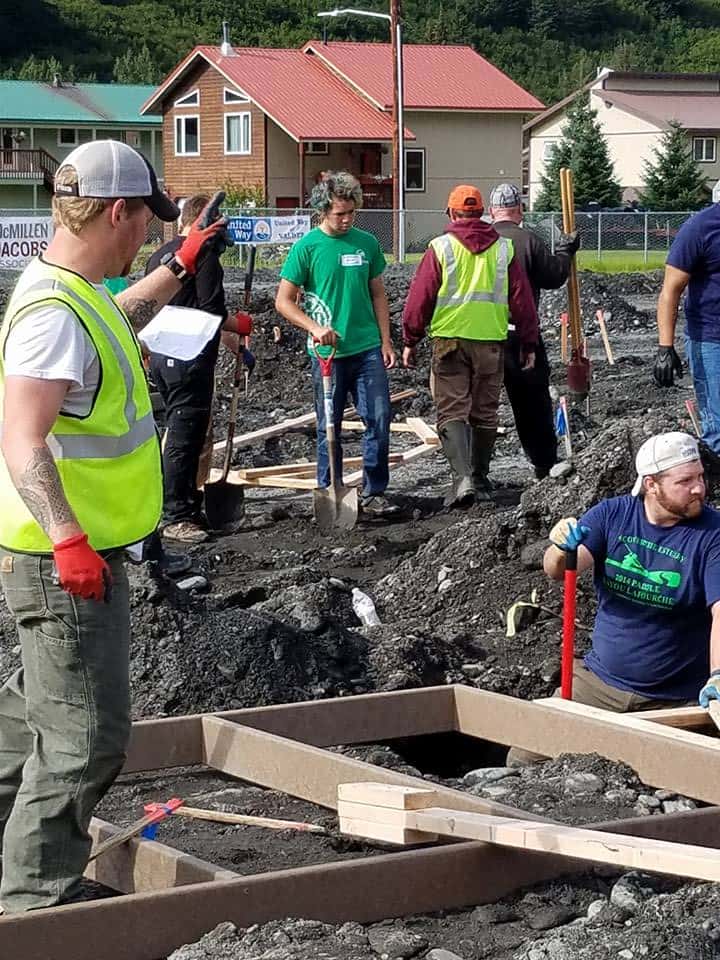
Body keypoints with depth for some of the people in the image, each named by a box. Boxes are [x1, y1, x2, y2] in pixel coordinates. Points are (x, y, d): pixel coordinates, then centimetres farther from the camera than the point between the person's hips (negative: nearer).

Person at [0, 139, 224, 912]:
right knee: (85, 736, -4)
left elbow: (117, 321, 36)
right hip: (66, 560, -11)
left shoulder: (75, 293, 10)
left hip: (78, 552, 11)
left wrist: (179, 269, 40)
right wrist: (66, 537, -40)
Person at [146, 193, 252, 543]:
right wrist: (238, 326, 4)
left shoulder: (159, 254, 15)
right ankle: (175, 516, -2)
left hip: (161, 356, 9)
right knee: (184, 437, -5)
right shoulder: (204, 254, -12)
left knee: (180, 433, 17)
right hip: (191, 358, -9)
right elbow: (211, 313, -19)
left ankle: (189, 507, 24)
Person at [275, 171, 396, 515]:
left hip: (367, 348, 3)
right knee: (329, 427, 5)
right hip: (327, 352, -3)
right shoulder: (307, 247, -4)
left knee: (380, 419, -3)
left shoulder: (367, 243, 6)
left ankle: (374, 493, 8)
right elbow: (283, 301, -2)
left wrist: (386, 341, 8)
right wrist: (315, 327, -16)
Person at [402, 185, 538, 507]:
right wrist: (529, 344, 15)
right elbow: (522, 299, 8)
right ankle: (480, 480, 22)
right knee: (485, 414, 14)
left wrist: (410, 341, 7)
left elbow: (420, 297, -3)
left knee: (452, 412, -2)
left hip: (449, 339, -3)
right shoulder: (504, 248, 6)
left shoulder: (440, 248, -3)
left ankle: (462, 478, -20)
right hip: (491, 342, 3)